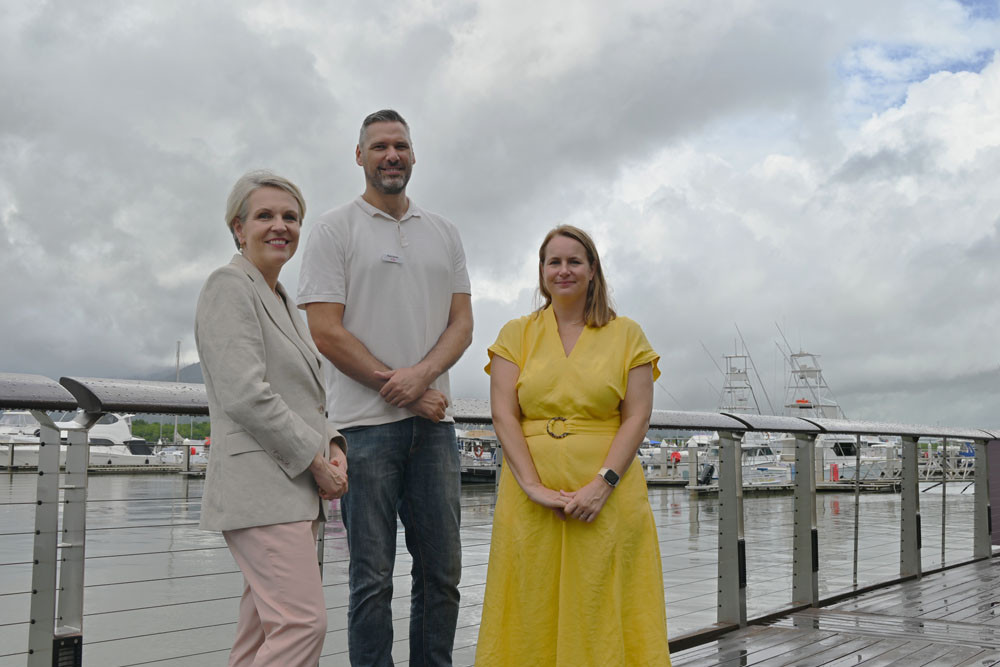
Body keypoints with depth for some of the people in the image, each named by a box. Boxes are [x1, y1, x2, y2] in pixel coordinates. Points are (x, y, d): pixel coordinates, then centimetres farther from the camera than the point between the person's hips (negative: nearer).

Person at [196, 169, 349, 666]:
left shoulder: (280, 299, 21)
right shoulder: (229, 286, -7)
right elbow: (244, 396, -18)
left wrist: (333, 447, 4)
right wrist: (316, 460, -12)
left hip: (295, 490, 9)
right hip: (261, 487, -9)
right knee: (303, 622, -15)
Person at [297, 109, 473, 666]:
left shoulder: (444, 233, 16)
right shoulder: (336, 229, 3)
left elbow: (462, 323, 10)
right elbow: (326, 330, -6)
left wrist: (421, 374, -10)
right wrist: (401, 390, -9)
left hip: (434, 422, 4)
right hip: (366, 424, -4)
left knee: (442, 572, 7)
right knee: (373, 577, 1)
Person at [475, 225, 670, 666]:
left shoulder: (627, 335, 9)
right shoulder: (516, 335, 11)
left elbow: (637, 418, 1)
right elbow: (503, 416, 2)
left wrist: (602, 484, -12)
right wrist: (534, 486, -10)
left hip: (608, 497, -1)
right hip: (531, 500, 1)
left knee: (603, 612, 0)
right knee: (535, 614, 2)